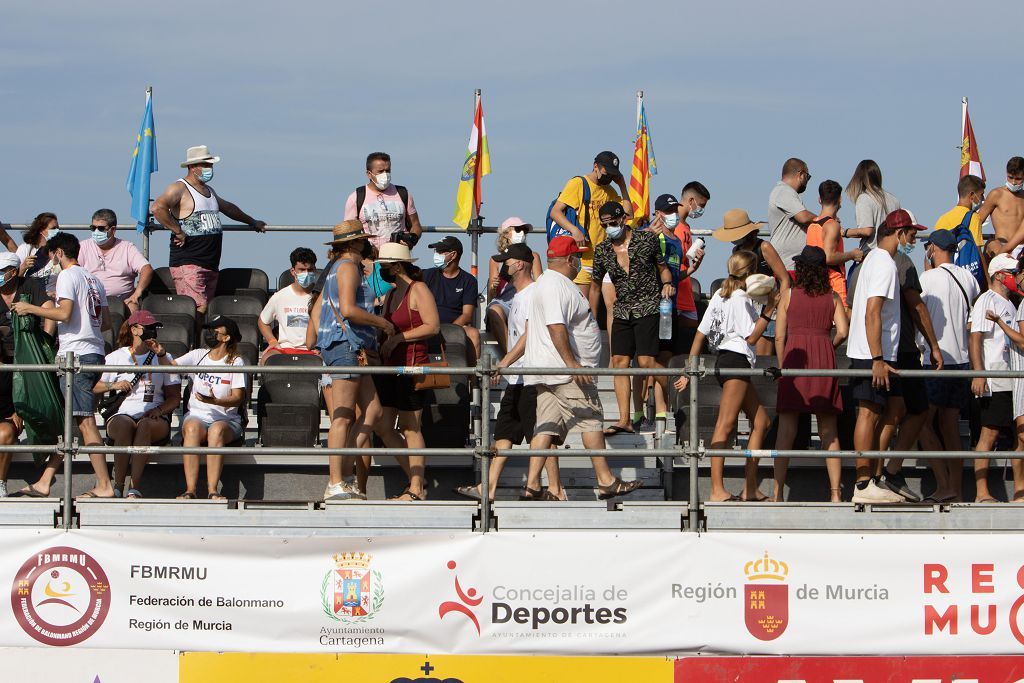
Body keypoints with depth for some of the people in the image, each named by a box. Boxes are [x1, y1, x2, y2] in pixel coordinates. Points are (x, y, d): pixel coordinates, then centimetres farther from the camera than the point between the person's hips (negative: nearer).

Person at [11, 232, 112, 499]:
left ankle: (104, 485, -14)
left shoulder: (67, 276, -5)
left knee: (84, 421, -10)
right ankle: (44, 483, 11)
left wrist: (30, 308, -7)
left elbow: (65, 314, -17)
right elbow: (106, 322, 21)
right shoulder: (93, 279, 20)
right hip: (94, 353, 9)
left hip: (76, 355, -9)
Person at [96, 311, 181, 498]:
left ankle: (134, 488, -42)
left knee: (145, 425, -38)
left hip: (154, 419, 0)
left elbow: (174, 397, 13)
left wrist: (159, 410, -7)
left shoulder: (164, 358, 18)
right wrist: (113, 386, -5)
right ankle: (118, 486, -36)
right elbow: (95, 389, 15)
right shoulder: (116, 357, 17)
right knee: (125, 425, -38)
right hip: (122, 414, 0)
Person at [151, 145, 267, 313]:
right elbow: (158, 208, -23)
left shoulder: (209, 190, 23)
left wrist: (252, 222, 55)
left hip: (211, 265, 9)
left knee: (207, 310, 2)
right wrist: (178, 232, -18)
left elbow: (227, 208, 43)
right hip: (188, 263, -9)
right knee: (199, 309, -21)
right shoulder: (179, 188, -5)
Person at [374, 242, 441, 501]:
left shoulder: (418, 290, -7)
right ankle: (416, 478, 15)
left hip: (411, 365, -9)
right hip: (388, 367, 9)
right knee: (383, 427, 5)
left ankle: (417, 488, -1)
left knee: (410, 428, -6)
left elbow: (433, 326, -15)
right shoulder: (391, 293, 20)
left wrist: (399, 338, -17)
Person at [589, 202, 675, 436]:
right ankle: (624, 420, -5)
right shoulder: (602, 251, 5)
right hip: (622, 311, 4)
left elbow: (663, 267, 9)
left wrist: (667, 283, -12)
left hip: (648, 308, -4)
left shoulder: (647, 239, -4)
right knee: (619, 361, -5)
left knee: (646, 361, -15)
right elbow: (595, 286, 17)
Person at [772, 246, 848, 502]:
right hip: (824, 359, 1)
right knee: (829, 432, 5)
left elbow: (779, 336, -1)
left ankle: (778, 493, -3)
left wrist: (782, 367, 9)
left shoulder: (788, 296, 2)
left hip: (795, 357, -1)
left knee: (786, 430, 1)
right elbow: (843, 331, -4)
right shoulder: (833, 297, 5)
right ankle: (835, 492, 0)